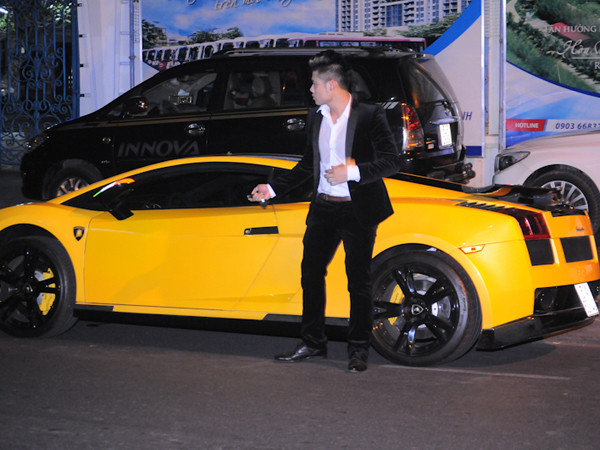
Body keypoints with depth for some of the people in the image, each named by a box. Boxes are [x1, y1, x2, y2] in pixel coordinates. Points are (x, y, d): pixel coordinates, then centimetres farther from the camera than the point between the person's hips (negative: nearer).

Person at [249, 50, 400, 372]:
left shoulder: (369, 116, -9)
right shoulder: (315, 117, 10)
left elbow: (392, 161, -12)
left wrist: (352, 172, -22)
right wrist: (273, 189, 16)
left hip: (358, 211, -6)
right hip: (323, 208, 6)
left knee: (359, 281, 2)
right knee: (311, 273, 7)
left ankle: (358, 349, 12)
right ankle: (313, 343, 19)